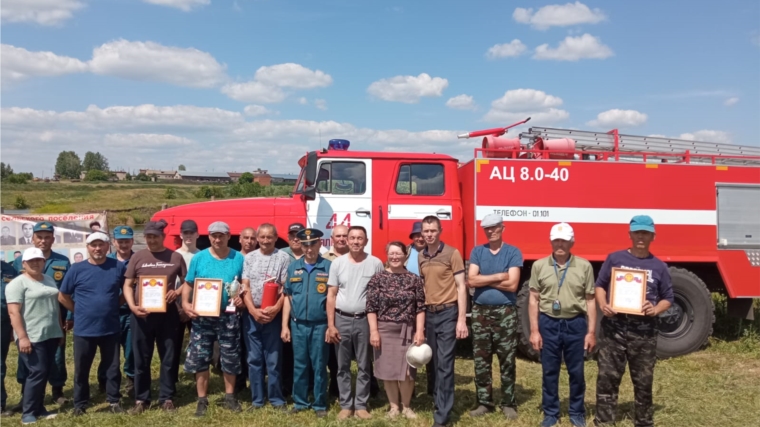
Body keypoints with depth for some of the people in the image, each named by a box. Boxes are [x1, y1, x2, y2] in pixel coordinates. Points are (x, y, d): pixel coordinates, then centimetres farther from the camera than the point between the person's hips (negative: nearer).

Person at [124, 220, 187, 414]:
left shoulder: (176, 257, 3)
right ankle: (141, 399, 20)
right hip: (141, 314, 0)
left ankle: (167, 398, 19)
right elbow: (128, 285, 5)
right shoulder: (138, 257, 3)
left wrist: (177, 292, -11)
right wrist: (132, 306, -10)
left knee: (168, 358, 7)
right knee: (141, 359, 8)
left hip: (167, 314, 0)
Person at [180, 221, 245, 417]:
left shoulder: (238, 258, 0)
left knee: (230, 358, 8)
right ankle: (202, 399, 18)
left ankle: (229, 396, 25)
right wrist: (185, 303, -11)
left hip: (228, 316, 0)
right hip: (202, 316, 0)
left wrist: (242, 297, -13)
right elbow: (188, 284, 5)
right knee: (200, 358, 5)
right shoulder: (199, 258, 1)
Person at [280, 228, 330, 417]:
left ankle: (320, 404, 18)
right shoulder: (293, 267, 6)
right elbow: (288, 298, 8)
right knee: (299, 365, 11)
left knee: (319, 366, 6)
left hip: (320, 325, -2)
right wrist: (285, 325, 4)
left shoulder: (328, 267, -2)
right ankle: (300, 402, 24)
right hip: (298, 325, 3)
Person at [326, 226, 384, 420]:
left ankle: (361, 405, 18)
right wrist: (330, 325, -5)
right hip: (342, 319, 1)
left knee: (364, 366, 7)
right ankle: (346, 405, 18)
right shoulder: (337, 263, 1)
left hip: (365, 320, -1)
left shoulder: (376, 263, -2)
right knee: (343, 366, 8)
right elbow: (331, 295, 1)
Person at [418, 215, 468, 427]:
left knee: (445, 365, -4)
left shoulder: (452, 253, -7)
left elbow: (461, 287, -8)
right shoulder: (421, 257, 9)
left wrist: (462, 319, -14)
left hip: (448, 313, -5)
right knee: (433, 363, 13)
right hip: (428, 313, 5)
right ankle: (439, 401, 28)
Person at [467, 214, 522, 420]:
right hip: (480, 312, 3)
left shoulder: (513, 252, -1)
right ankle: (484, 402, 17)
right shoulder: (477, 251, 7)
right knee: (481, 360, 7)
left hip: (505, 312, -2)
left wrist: (483, 279, -7)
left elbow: (512, 285, -12)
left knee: (507, 361, 3)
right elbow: (471, 281, -6)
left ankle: (508, 403, 15)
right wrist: (498, 276, -10)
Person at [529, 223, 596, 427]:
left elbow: (590, 301, 3)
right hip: (548, 323, 1)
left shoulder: (584, 266, 0)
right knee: (549, 372, 9)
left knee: (576, 372, 10)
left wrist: (591, 332, 0)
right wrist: (534, 330, -1)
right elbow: (534, 300, 3)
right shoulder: (539, 266, 1)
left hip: (575, 324, 0)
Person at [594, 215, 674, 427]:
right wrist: (603, 305, -11)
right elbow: (600, 285, 8)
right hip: (614, 328, -1)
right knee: (607, 377, 1)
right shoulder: (615, 258, 5)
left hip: (645, 332, 1)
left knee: (644, 381, 12)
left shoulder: (659, 266, 8)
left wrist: (656, 309, -9)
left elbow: (668, 298, 12)